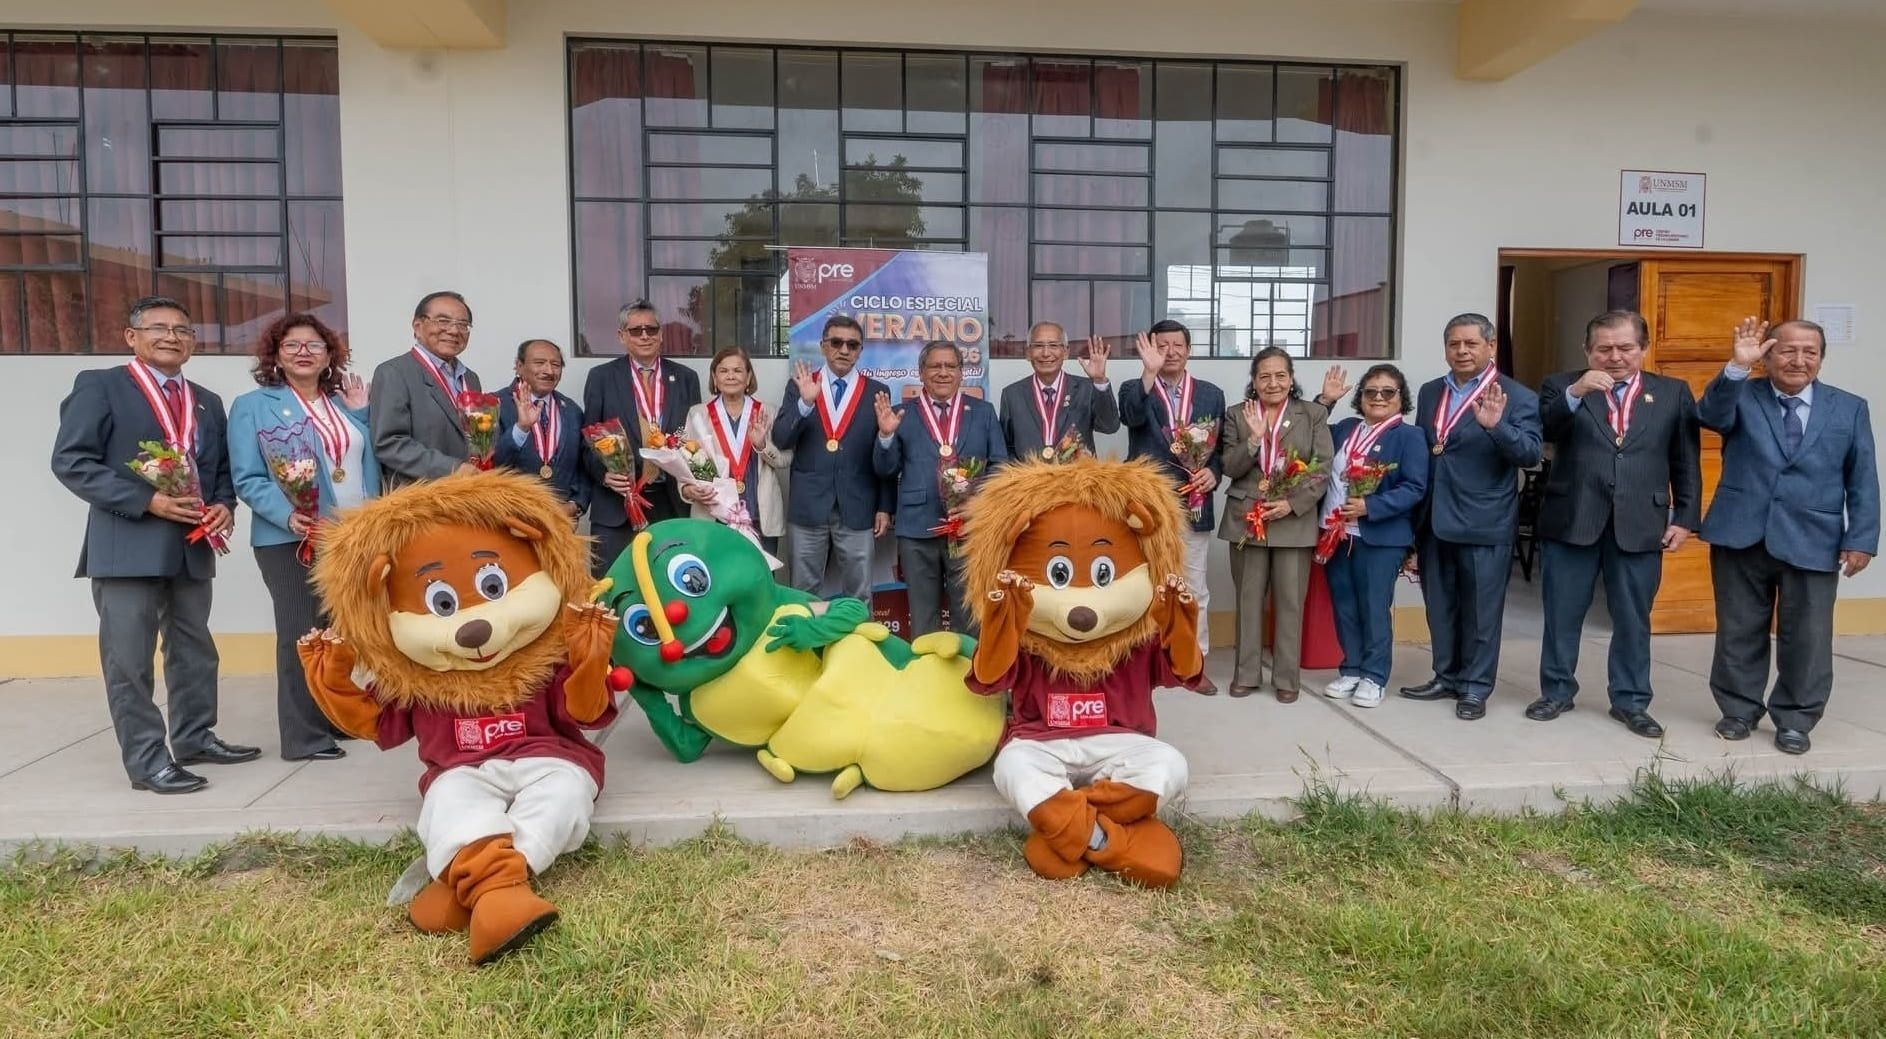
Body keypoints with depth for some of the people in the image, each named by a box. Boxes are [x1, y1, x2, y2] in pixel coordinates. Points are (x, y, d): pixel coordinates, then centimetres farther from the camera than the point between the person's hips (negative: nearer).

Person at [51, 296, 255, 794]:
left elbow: (222, 469, 19)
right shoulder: (100, 386, -2)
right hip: (128, 546, -6)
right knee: (129, 660, -1)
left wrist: (224, 506, -3)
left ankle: (195, 737, 28)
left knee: (194, 651, 15)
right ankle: (147, 761, 5)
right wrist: (146, 501, -19)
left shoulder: (207, 402, 16)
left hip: (192, 546, 6)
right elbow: (71, 462, -10)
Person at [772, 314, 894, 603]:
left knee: (858, 597, 7)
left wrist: (885, 506, 0)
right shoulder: (799, 386, 5)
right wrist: (805, 402, -20)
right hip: (807, 506, 1)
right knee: (803, 596, 9)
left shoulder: (876, 391, 4)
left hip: (857, 508, 0)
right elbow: (780, 440, -5)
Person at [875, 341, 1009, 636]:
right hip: (918, 528, 0)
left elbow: (1000, 465, 6)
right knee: (923, 615, 10)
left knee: (969, 613, 9)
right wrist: (886, 435, -14)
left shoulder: (983, 412, 10)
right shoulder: (902, 413, 7)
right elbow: (886, 470, 4)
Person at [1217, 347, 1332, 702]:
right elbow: (1230, 467, -1)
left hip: (1295, 520, -1)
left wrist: (1292, 504, -14)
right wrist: (1255, 438, -16)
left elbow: (1322, 469, -2)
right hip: (1246, 520, 1)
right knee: (1248, 600, 8)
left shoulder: (1313, 415, 3)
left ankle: (1287, 677, 13)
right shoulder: (1237, 416, 6)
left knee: (1290, 602, 2)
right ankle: (1247, 673, 19)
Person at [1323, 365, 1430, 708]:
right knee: (1343, 606, 11)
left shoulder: (1410, 436, -5)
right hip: (1336, 534, 5)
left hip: (1380, 538, -5)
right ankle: (1351, 670, 24)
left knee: (1374, 608, 2)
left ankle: (1373, 677, 14)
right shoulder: (1343, 429, 12)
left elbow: (1414, 488, -12)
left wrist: (1370, 507, -22)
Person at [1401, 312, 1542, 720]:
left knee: (1480, 608, 5)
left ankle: (1475, 687, 16)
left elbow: (1530, 455, -15)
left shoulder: (1517, 397, -6)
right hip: (1434, 520, 5)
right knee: (1440, 605, 14)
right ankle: (1447, 677, 28)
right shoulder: (1430, 392, 11)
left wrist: (1496, 426, -32)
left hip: (1484, 523, -5)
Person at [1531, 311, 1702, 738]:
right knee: (1562, 614, 9)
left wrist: (1685, 517, 2)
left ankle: (1631, 702, 21)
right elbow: (1544, 431, -14)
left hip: (1639, 524, 1)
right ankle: (1556, 691, 23)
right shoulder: (1561, 386, 3)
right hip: (1571, 520, -1)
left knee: (1633, 618, 9)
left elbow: (1687, 463, 8)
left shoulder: (1673, 393, 7)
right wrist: (1575, 392, -27)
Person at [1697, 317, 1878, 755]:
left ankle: (1795, 719, 21)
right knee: (1739, 632, 10)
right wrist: (1737, 367, -35)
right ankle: (1739, 709, 25)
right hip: (1742, 536, 0)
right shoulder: (1742, 396, 2)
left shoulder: (1850, 408, 6)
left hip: (1812, 542, 1)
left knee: (1806, 636, 6)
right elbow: (1710, 415, -21)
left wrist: (1861, 539, -4)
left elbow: (1863, 481, 4)